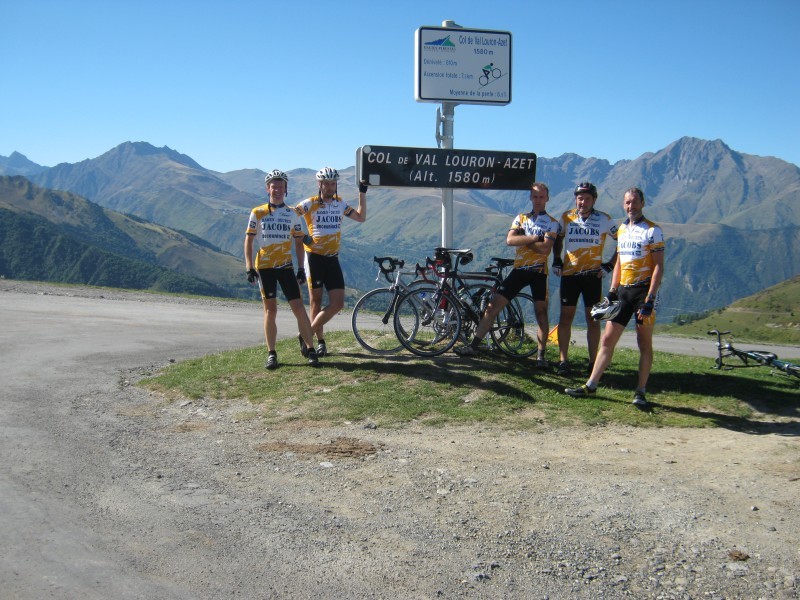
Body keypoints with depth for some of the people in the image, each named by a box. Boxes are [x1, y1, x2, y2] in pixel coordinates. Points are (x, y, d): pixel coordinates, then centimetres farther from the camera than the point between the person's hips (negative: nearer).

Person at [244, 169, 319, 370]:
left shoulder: (292, 214, 6)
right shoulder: (258, 213, 2)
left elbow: (299, 243, 10)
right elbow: (248, 240, 3)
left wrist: (301, 268, 3)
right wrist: (249, 267, -6)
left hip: (286, 266, 1)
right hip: (264, 267, -1)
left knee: (299, 308, -5)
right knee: (270, 310, 0)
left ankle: (310, 349, 5)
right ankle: (271, 353, 9)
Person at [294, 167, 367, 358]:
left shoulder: (340, 203, 11)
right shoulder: (310, 203, -5)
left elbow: (361, 217, 16)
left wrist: (362, 193, 12)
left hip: (332, 259, 5)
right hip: (315, 258, -5)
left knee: (338, 303, -3)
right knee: (316, 301, 3)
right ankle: (320, 341, 16)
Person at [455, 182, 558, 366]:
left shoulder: (552, 223, 3)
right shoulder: (521, 218, 11)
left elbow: (545, 248, -14)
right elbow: (510, 240, -7)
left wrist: (522, 239, -7)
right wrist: (534, 237, -12)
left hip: (539, 272, -2)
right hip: (519, 269, 2)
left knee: (541, 313, 0)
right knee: (493, 305, -6)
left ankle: (540, 355, 11)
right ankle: (473, 345, -4)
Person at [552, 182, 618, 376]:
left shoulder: (604, 220, -4)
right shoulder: (566, 217, 1)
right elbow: (558, 238, 18)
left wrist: (609, 265, -3)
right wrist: (556, 260, 7)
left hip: (593, 275, -1)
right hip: (569, 273, 1)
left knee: (593, 319, 3)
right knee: (566, 316, 1)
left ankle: (593, 362, 10)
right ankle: (563, 360, 6)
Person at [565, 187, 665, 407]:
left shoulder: (653, 230, -7)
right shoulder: (622, 229, 13)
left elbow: (659, 266, -11)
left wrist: (649, 299, -17)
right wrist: (612, 292, 11)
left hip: (643, 290, -6)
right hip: (623, 291, 6)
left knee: (644, 343, 2)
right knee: (607, 339, 4)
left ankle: (641, 392, 10)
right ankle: (590, 386, 7)